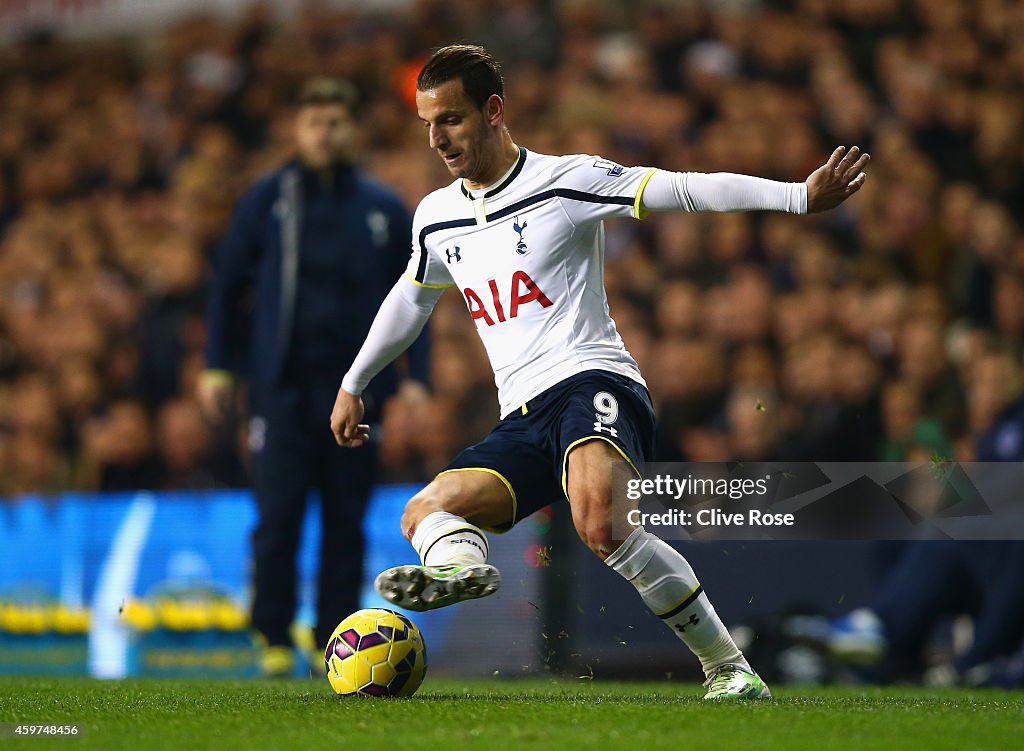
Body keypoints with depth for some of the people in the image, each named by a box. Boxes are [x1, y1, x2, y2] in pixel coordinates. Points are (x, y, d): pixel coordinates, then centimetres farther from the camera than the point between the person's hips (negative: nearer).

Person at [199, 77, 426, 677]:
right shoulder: (266, 200, 6)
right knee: (278, 517, -7)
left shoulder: (385, 210, 8)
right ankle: (276, 639, 2)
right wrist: (218, 366, 4)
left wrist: (415, 377, 3)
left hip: (356, 389, 1)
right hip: (282, 385, -1)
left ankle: (337, 639, 9)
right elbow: (229, 283, 10)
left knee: (346, 523, 2)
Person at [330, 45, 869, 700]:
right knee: (422, 513, -11)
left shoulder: (567, 181, -2)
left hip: (590, 381, -8)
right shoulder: (436, 218, 18)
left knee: (599, 520, -35)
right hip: (522, 419, 8)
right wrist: (353, 385, 47)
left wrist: (800, 196, -19)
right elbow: (410, 301, 37)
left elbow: (684, 191, -8)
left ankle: (731, 669, -29)